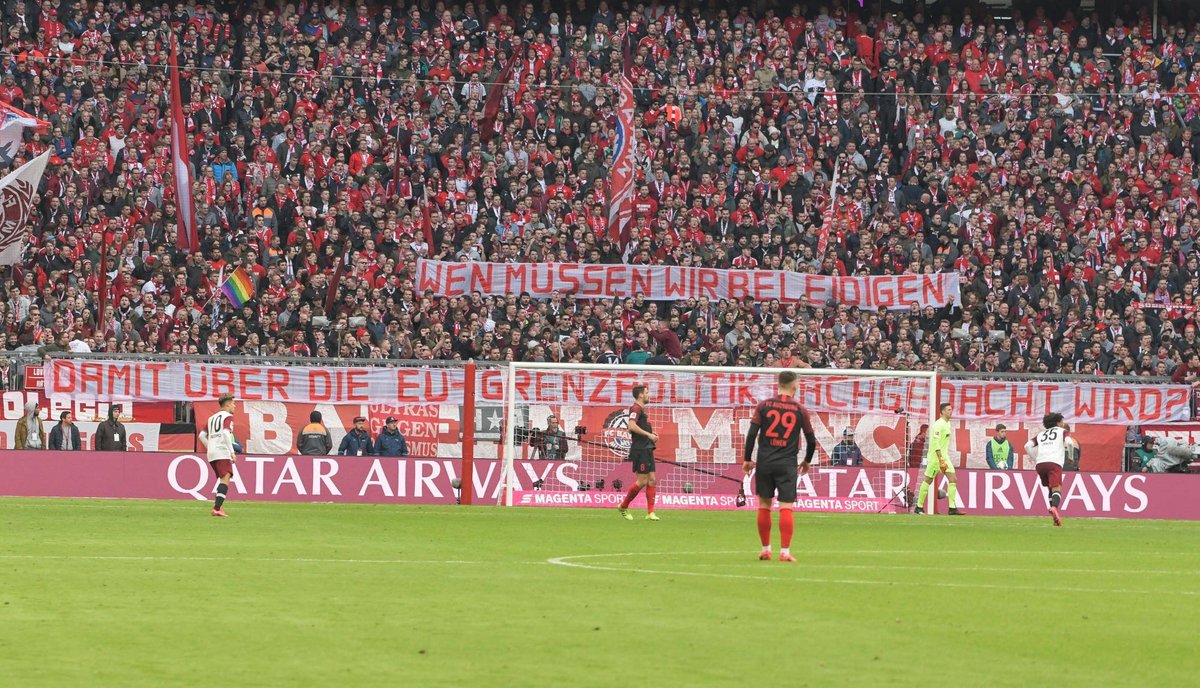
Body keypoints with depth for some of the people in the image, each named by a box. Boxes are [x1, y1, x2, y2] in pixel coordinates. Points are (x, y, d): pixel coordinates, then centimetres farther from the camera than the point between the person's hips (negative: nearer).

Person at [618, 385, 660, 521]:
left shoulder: (642, 409, 20)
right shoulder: (636, 408, -10)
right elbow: (632, 426, -25)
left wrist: (651, 434, 15)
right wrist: (648, 434, -22)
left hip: (647, 449, 10)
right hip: (640, 450, -10)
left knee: (651, 480, 3)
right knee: (642, 481, -8)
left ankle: (650, 512, 2)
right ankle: (623, 507, 6)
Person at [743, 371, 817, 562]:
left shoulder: (764, 405, 2)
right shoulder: (800, 410, 1)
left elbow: (751, 433, -3)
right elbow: (811, 440, 7)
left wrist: (747, 459, 6)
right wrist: (807, 461, 24)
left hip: (765, 462, 1)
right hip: (787, 464, -1)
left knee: (764, 505, 11)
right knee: (786, 507, -3)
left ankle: (765, 549, 16)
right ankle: (785, 551, -10)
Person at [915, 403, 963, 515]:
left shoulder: (947, 424, 14)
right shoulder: (938, 424, -15)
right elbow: (935, 442, -21)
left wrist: (944, 458, 20)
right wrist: (941, 459, -24)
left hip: (944, 456, 9)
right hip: (935, 457, -9)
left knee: (953, 479, -3)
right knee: (928, 481, 0)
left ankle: (952, 508, -5)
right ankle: (919, 507, 10)